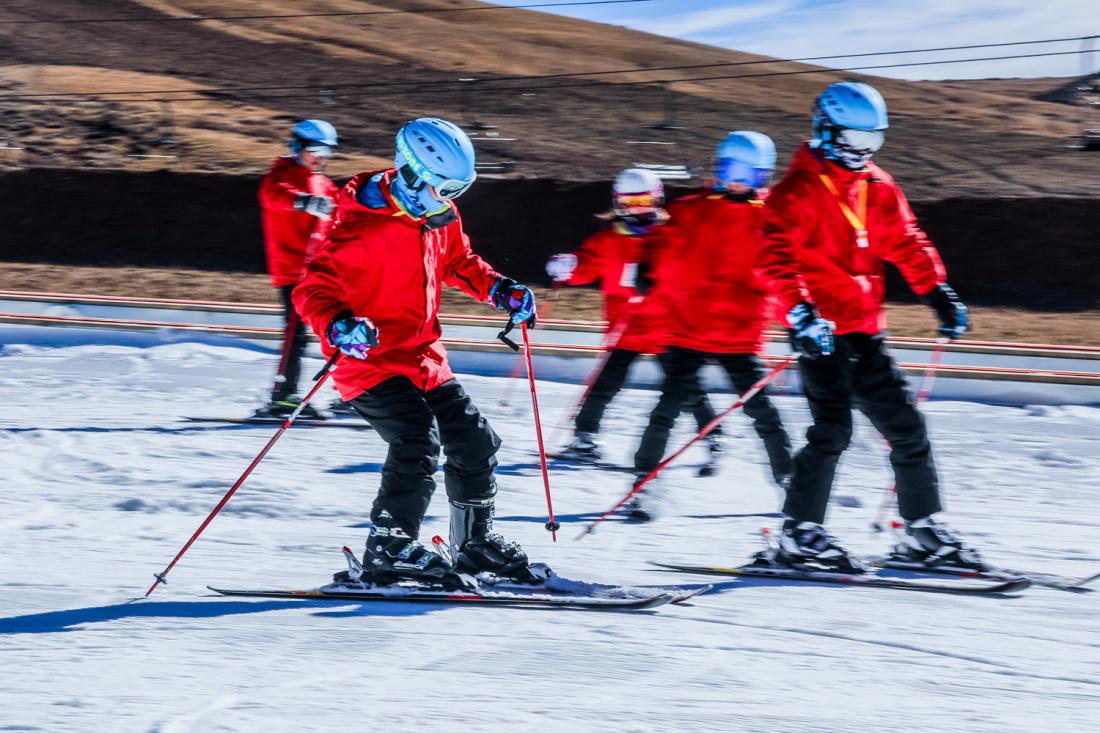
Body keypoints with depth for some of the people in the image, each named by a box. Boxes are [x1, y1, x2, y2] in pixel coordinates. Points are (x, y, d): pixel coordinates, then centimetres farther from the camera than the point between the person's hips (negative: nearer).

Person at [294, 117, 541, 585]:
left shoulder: (439, 218, 4)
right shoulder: (364, 228, -21)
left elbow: (460, 264, 24)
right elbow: (312, 291, -21)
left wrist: (502, 291, 8)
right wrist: (341, 328, -40)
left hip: (424, 361, 9)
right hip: (370, 361, -8)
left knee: (473, 442, 9)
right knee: (418, 442, -24)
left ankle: (474, 544, 26)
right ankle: (388, 550, -16)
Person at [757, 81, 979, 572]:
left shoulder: (879, 189, 13)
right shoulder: (798, 191, -9)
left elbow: (906, 243, 17)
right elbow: (777, 257, -18)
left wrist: (937, 291, 3)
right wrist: (800, 312, -30)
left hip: (866, 334, 7)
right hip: (822, 331, -7)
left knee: (906, 428, 7)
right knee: (832, 429, -15)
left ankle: (923, 531, 15)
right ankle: (798, 535, -6)